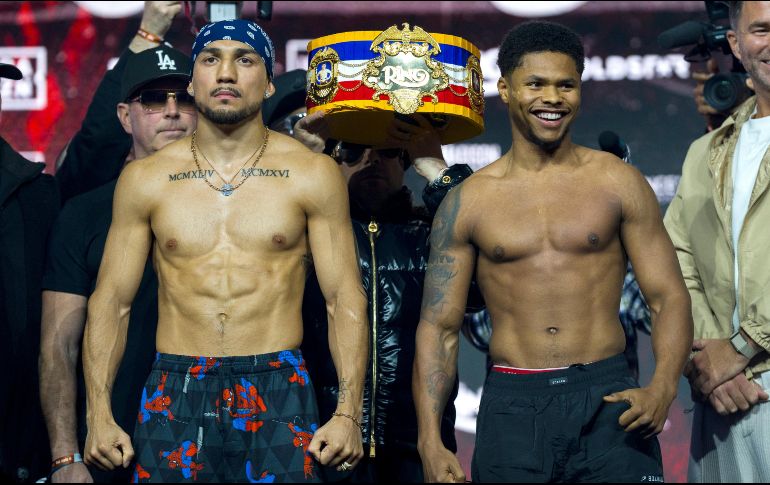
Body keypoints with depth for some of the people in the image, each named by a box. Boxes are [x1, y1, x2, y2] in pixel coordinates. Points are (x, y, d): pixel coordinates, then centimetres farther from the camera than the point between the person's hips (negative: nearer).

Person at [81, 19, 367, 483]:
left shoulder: (313, 175, 3)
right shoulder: (144, 179, 7)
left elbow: (345, 299, 1)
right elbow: (110, 300, 8)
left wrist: (349, 414, -8)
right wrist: (100, 415, -2)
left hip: (278, 393, -1)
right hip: (174, 397, 1)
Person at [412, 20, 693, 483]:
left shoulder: (617, 182, 4)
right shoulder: (468, 201, 5)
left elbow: (669, 296, 3)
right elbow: (439, 327, 5)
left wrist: (662, 388, -16)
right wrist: (430, 442, -6)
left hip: (607, 397, 0)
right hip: (512, 406, 1)